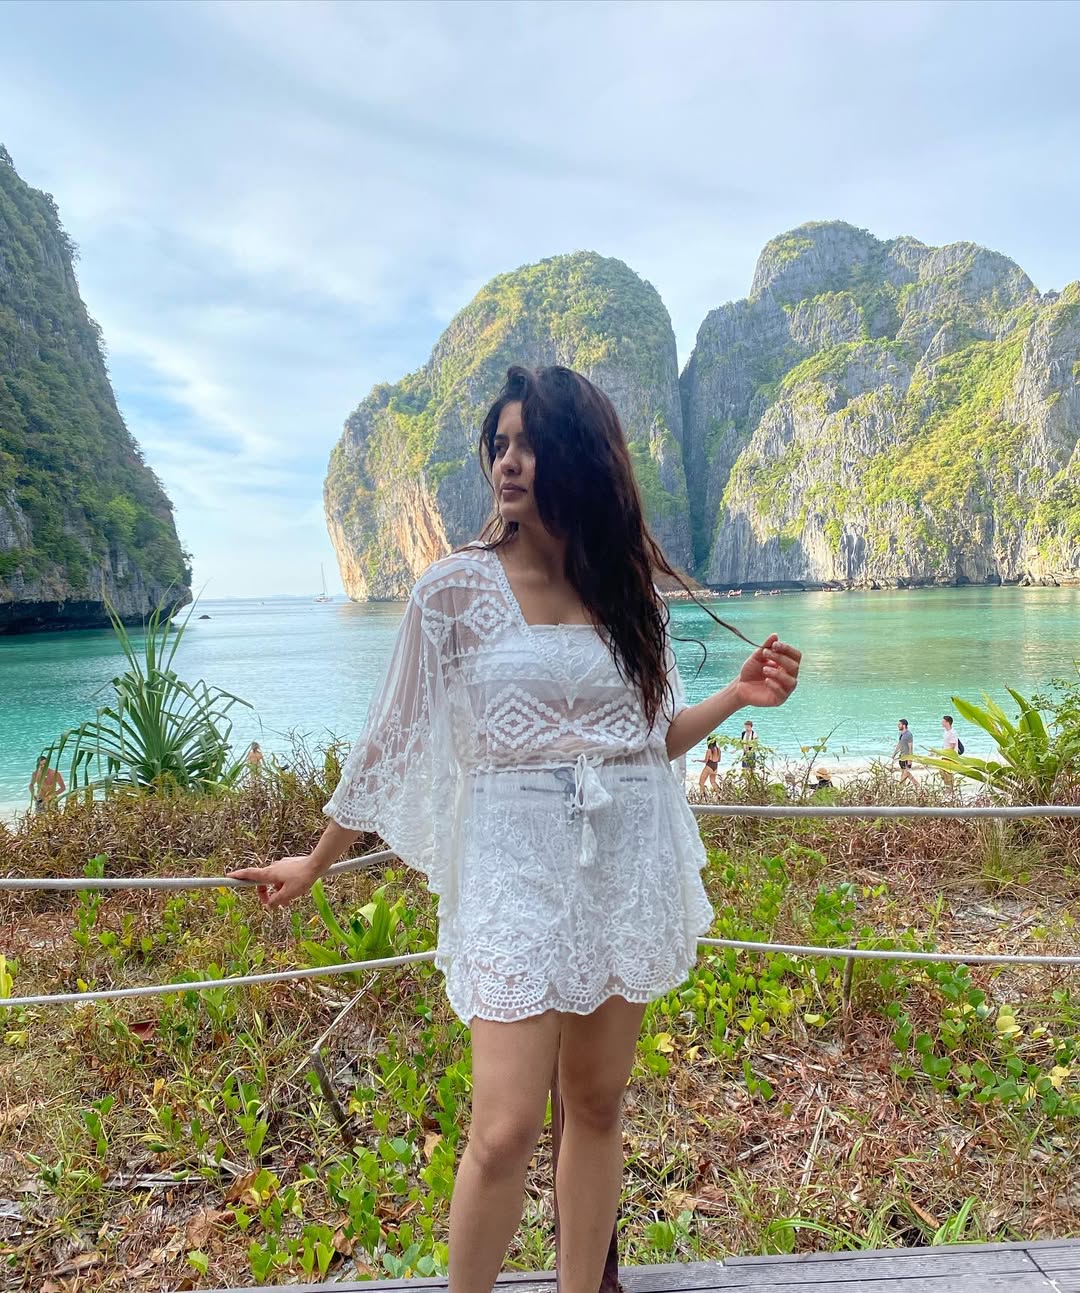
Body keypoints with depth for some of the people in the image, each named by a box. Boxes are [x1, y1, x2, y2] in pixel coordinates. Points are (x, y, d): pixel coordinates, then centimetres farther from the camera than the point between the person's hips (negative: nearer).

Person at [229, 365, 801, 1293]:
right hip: (515, 858, -3)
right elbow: (394, 736, 2)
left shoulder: (631, 590, 4)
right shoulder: (456, 588, -5)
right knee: (506, 1129, -5)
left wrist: (736, 697, -4)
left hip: (627, 858, 4)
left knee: (598, 1104, 14)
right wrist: (317, 863, 7)